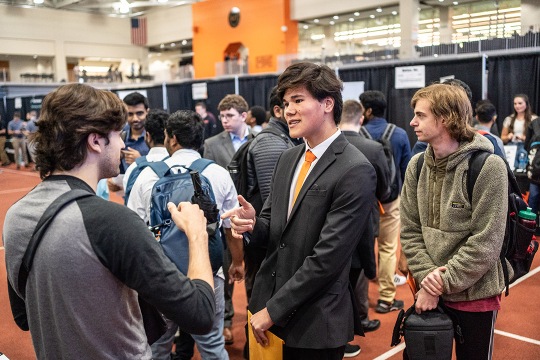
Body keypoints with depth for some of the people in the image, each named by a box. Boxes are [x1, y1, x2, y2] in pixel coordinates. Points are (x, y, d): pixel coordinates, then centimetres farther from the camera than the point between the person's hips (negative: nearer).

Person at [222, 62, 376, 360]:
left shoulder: (355, 172, -17)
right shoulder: (288, 159, 6)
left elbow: (327, 256, -19)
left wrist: (273, 310, -14)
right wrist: (253, 224, -12)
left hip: (315, 323, -6)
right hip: (267, 303, 6)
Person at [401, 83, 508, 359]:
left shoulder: (488, 166, -15)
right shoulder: (417, 166, 0)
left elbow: (486, 241, -17)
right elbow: (410, 230, 2)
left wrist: (443, 283, -16)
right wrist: (426, 275, -12)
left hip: (474, 295, -4)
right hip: (428, 294, 5)